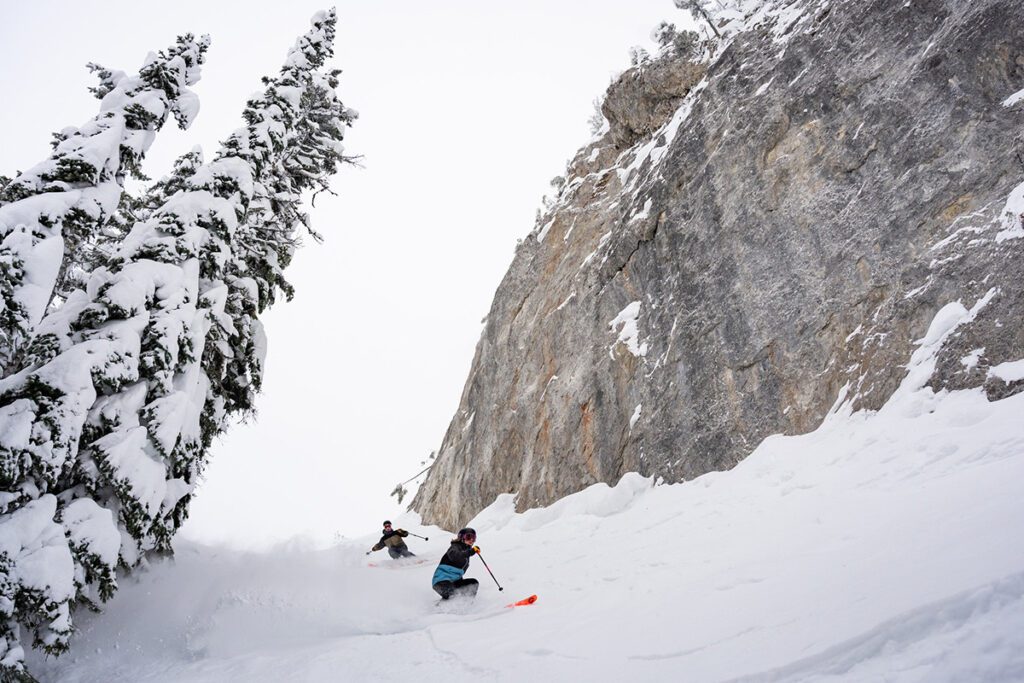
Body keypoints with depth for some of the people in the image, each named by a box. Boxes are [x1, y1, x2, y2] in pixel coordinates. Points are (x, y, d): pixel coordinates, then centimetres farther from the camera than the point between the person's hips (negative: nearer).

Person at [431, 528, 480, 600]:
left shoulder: (466, 550, 19)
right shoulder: (455, 547, -7)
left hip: (454, 582, 9)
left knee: (474, 583, 2)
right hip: (442, 581, -9)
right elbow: (455, 556, -34)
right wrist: (470, 552, -43)